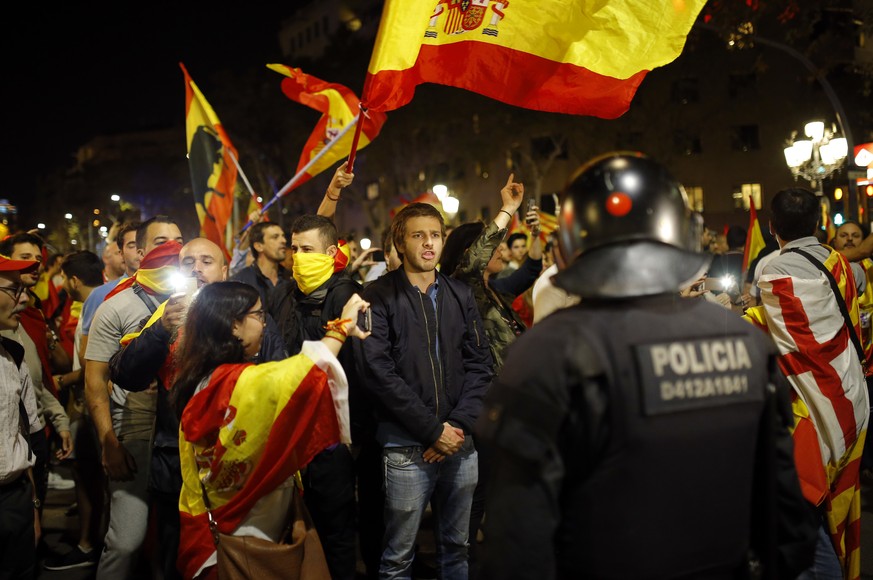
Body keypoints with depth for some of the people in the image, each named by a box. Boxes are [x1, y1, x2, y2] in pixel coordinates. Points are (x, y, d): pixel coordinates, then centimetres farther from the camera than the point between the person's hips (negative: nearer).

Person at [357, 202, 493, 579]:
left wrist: (460, 425, -7)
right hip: (406, 447, -4)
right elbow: (378, 372, -12)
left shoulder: (460, 295, 10)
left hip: (461, 445, 4)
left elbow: (480, 363, 7)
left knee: (457, 548, 14)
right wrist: (433, 429, -13)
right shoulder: (379, 297, -4)